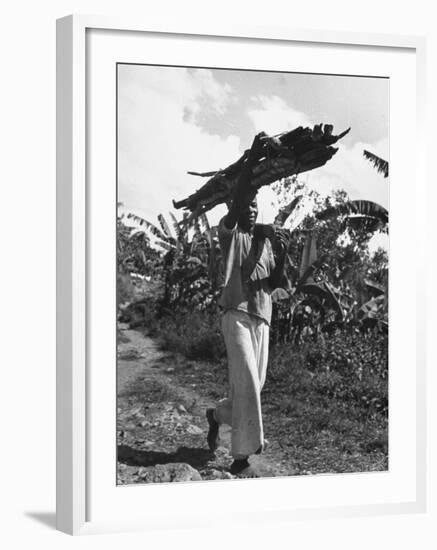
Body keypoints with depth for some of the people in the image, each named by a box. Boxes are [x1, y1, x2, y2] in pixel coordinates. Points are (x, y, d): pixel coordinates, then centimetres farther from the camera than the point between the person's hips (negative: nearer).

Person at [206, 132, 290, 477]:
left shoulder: (266, 240, 17)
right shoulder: (230, 234, 2)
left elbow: (275, 283, 13)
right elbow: (235, 205, -18)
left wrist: (282, 255, -6)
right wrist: (251, 161, -25)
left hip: (262, 316, 6)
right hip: (237, 313, -6)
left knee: (255, 382, 9)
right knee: (247, 382, -14)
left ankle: (218, 415, 37)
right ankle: (242, 456, -12)